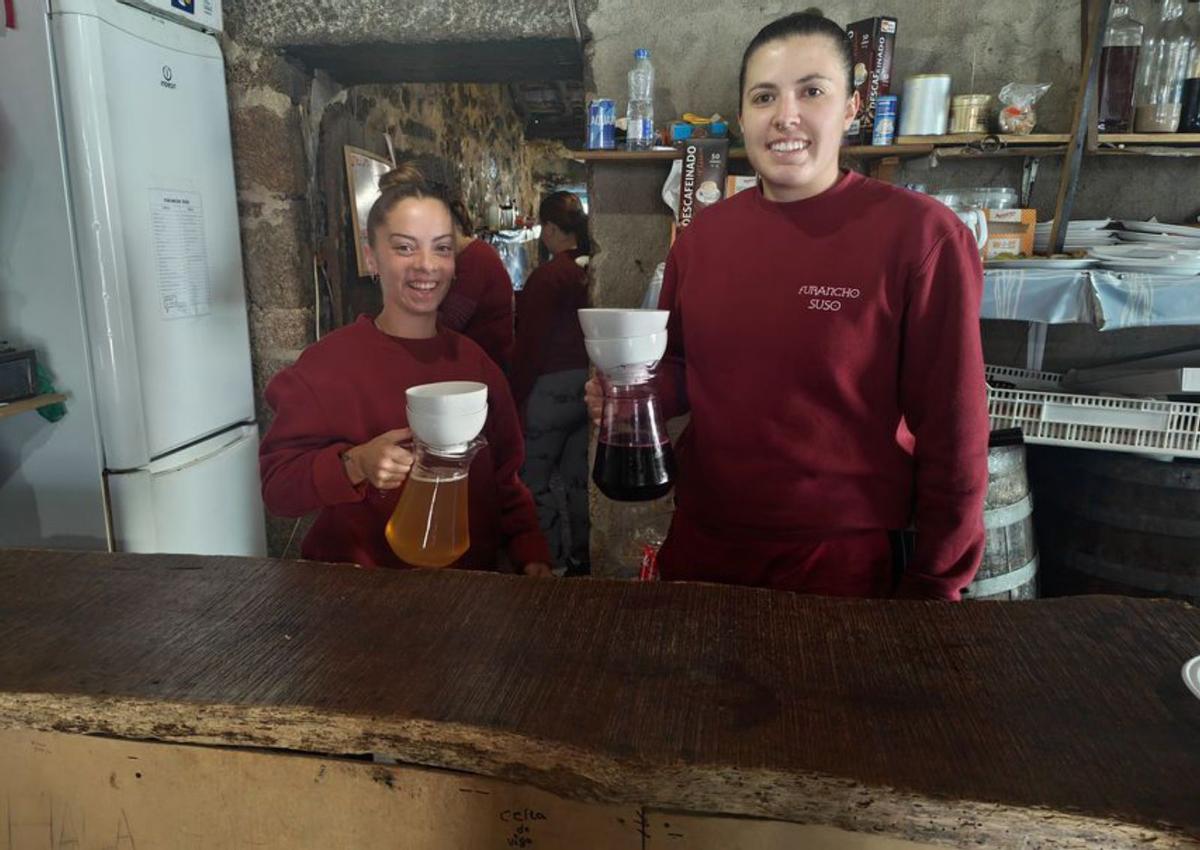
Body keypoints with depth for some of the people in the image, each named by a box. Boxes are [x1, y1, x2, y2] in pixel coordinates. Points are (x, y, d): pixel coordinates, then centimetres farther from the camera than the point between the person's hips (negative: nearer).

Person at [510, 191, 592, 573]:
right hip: (591, 385, 7)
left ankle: (554, 561, 10)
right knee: (578, 478, 16)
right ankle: (581, 559, 27)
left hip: (553, 387, -7)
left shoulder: (547, 276, -16)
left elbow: (530, 345, -15)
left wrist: (515, 397, -8)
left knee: (533, 480, 6)